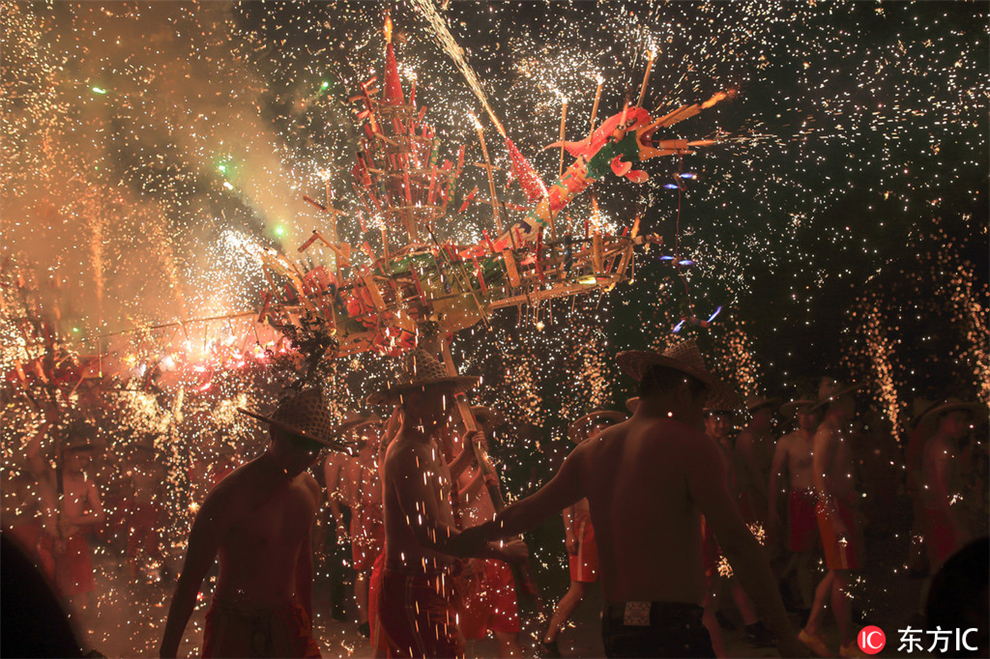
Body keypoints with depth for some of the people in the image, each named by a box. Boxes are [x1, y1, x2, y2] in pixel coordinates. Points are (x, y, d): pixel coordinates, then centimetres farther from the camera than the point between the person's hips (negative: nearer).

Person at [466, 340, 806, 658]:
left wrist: (464, 538, 39)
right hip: (672, 630, -7)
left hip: (613, 628, 7)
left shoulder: (593, 449, 11)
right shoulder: (689, 444, -7)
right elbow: (738, 543, -11)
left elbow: (529, 510, 22)